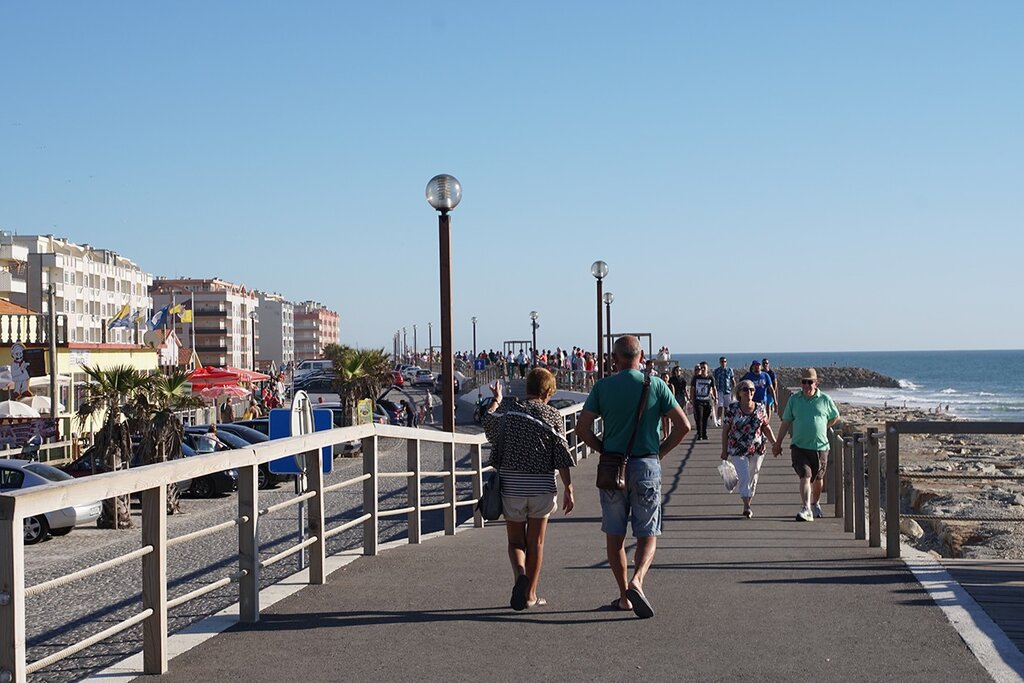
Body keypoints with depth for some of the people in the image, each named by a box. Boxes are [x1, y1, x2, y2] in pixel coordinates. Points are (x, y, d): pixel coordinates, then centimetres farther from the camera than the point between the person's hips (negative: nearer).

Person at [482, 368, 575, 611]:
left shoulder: (509, 411, 0)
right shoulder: (553, 416, -2)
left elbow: (488, 422, 22)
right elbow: (562, 457, -8)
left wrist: (495, 401, 41)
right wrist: (568, 489, -6)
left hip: (512, 486, 0)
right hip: (541, 487, 0)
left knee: (515, 540, 11)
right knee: (536, 542, 13)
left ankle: (520, 575, -17)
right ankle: (530, 594, 18)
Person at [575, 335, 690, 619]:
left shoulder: (602, 386, 0)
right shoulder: (656, 385, -1)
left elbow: (582, 428, -4)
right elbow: (683, 425, -5)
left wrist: (604, 450, 8)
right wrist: (661, 451, 6)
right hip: (647, 466, -1)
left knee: (614, 535, 11)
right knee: (647, 535, 5)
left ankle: (624, 595, 14)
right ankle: (636, 581, -18)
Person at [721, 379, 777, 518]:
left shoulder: (760, 408, 1)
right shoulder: (732, 409, -6)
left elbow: (766, 428, 9)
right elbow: (725, 430, 0)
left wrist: (775, 443, -2)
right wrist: (724, 451, -1)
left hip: (757, 450, 3)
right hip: (737, 451, -3)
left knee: (752, 478, 11)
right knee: (744, 477, -14)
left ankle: (748, 504, 24)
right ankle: (746, 507, -14)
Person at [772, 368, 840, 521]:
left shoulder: (824, 399, 0)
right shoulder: (794, 399, 3)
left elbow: (835, 417, 15)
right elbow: (786, 422, 9)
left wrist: (820, 428, 9)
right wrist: (778, 443, 9)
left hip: (820, 446, 1)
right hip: (799, 446, -1)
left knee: (818, 478, 16)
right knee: (805, 476, -15)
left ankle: (815, 504, 38)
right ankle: (806, 509, -23)